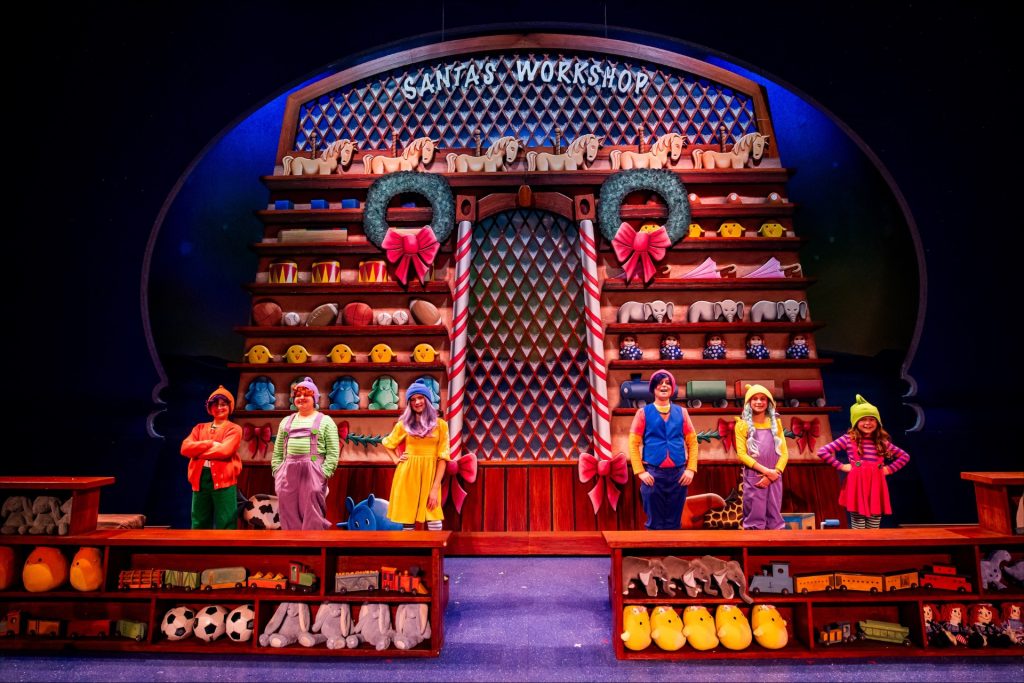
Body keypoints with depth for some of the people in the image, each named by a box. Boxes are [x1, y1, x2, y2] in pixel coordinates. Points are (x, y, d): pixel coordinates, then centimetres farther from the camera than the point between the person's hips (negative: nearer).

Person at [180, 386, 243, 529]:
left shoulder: (234, 429, 5)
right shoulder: (200, 427, 19)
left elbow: (224, 450, -13)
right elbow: (185, 448, 3)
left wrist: (197, 451, -2)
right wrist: (210, 444, -9)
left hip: (223, 480, -5)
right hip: (200, 479, 5)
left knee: (225, 525, -4)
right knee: (199, 525, 10)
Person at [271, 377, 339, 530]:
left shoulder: (325, 421, 5)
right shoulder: (286, 421, 18)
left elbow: (333, 453, -3)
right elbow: (277, 452, 16)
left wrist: (323, 474, -12)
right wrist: (277, 472, 4)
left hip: (312, 472, -4)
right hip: (288, 473, 4)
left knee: (312, 519, -3)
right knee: (289, 518, 6)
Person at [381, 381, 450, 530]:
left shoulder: (440, 424, 1)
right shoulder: (404, 424, 7)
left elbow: (443, 457, -2)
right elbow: (387, 443, 24)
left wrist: (435, 488, -9)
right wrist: (395, 459, 5)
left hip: (430, 475, -1)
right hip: (408, 475, 1)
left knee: (434, 523, -6)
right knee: (408, 520, 4)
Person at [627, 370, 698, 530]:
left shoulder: (681, 412, 9)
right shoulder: (644, 412, 3)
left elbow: (692, 442, 9)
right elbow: (633, 444, 0)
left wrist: (691, 469, -2)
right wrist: (640, 472, -8)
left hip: (678, 474, 2)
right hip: (653, 474, -2)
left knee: (674, 522, 10)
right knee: (655, 522, 4)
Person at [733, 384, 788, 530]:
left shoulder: (775, 423, 11)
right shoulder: (742, 424, 3)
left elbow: (784, 452, 7)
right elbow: (741, 454, -5)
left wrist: (774, 473, -8)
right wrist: (766, 471, -13)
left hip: (774, 478, 3)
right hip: (753, 478, -3)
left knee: (774, 517, 6)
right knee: (755, 517, -2)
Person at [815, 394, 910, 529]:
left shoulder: (882, 442, 9)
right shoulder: (848, 439, -2)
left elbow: (905, 456, 22)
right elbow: (822, 452, -8)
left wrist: (889, 469, 8)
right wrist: (841, 466, -9)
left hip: (876, 487, 4)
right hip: (857, 486, -4)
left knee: (874, 529, 8)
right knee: (858, 528, -1)